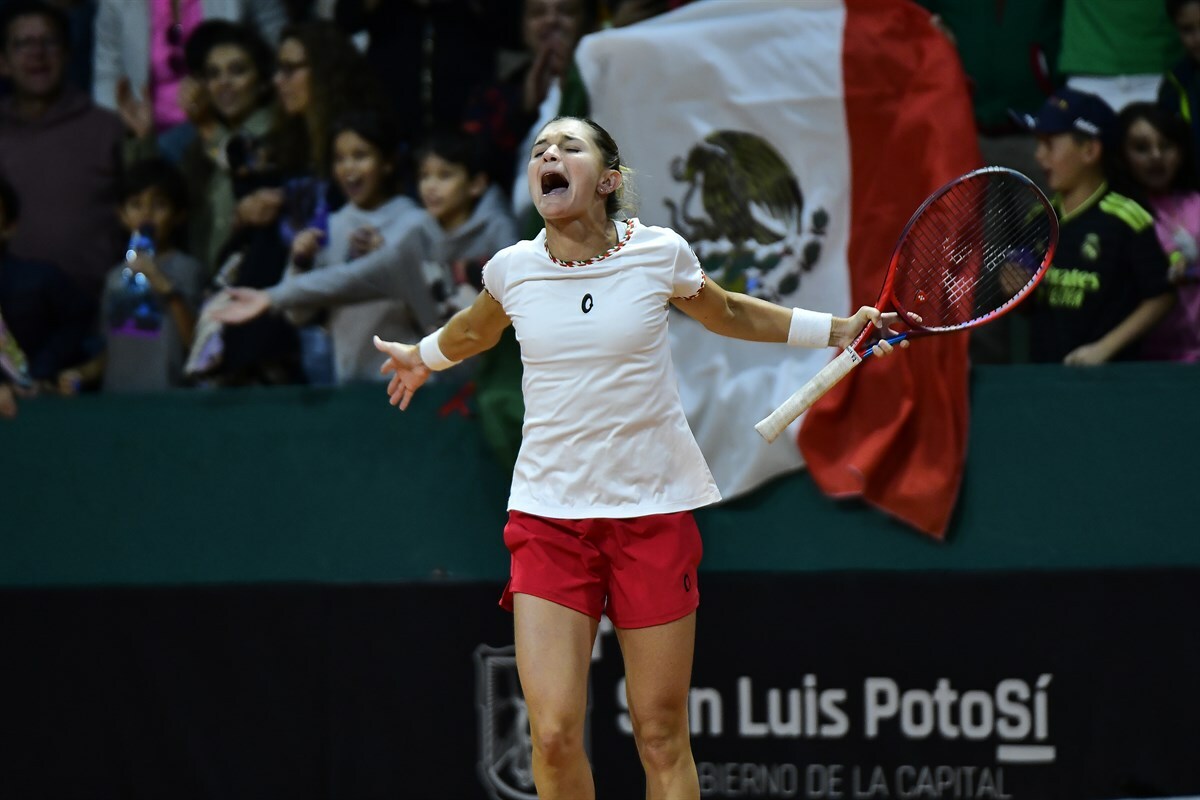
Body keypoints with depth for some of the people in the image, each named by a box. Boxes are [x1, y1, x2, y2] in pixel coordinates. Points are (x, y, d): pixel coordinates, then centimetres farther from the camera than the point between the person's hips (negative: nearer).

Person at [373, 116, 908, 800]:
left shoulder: (661, 254, -4)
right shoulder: (513, 269, 0)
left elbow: (729, 314, 19)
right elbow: (475, 331, 26)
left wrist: (837, 329, 15)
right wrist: (423, 356, 42)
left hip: (655, 509, -1)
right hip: (548, 513, 1)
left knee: (662, 740, -1)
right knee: (554, 736, -12)